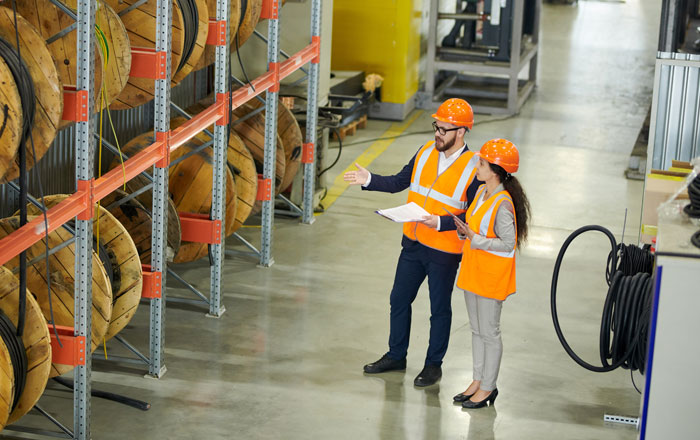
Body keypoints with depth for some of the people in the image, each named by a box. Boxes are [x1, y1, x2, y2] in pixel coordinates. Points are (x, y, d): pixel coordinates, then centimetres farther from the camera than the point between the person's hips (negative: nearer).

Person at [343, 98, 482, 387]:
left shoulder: (473, 168, -16)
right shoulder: (426, 153, 2)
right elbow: (399, 182, 11)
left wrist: (440, 223, -26)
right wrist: (369, 180, -3)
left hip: (444, 252, -6)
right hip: (413, 243, 6)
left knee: (439, 309, 9)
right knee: (399, 300, 15)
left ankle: (434, 365, 24)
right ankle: (396, 355, 31)